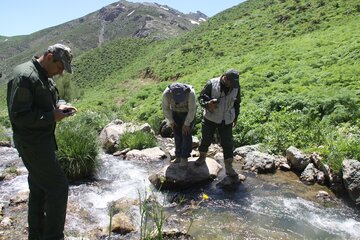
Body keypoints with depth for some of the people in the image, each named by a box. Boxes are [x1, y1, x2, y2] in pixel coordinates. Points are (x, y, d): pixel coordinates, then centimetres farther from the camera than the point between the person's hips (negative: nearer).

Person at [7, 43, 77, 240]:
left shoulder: (45, 76, 11)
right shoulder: (24, 76, -19)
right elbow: (19, 115, -22)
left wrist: (58, 108, 4)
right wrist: (52, 116, -21)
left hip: (42, 140, 10)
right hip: (32, 143, -10)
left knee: (39, 189, 17)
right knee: (58, 187, -6)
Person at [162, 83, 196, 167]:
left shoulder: (190, 93, -36)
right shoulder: (166, 93, -28)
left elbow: (192, 109, -24)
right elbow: (166, 108, -11)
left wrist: (187, 124, -17)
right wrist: (170, 121, -5)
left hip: (188, 113, -3)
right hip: (175, 112, 3)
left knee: (186, 135, -7)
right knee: (177, 135, 3)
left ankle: (184, 158, 1)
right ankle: (178, 157, 13)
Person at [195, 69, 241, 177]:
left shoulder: (236, 87, -7)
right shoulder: (212, 84, -17)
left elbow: (237, 102, 8)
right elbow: (201, 97, -8)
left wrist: (235, 117, 14)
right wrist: (208, 104, -30)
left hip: (226, 120, 2)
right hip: (210, 118, -1)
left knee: (227, 143, 2)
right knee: (206, 139, 13)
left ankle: (229, 167, 14)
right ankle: (202, 157, 39)